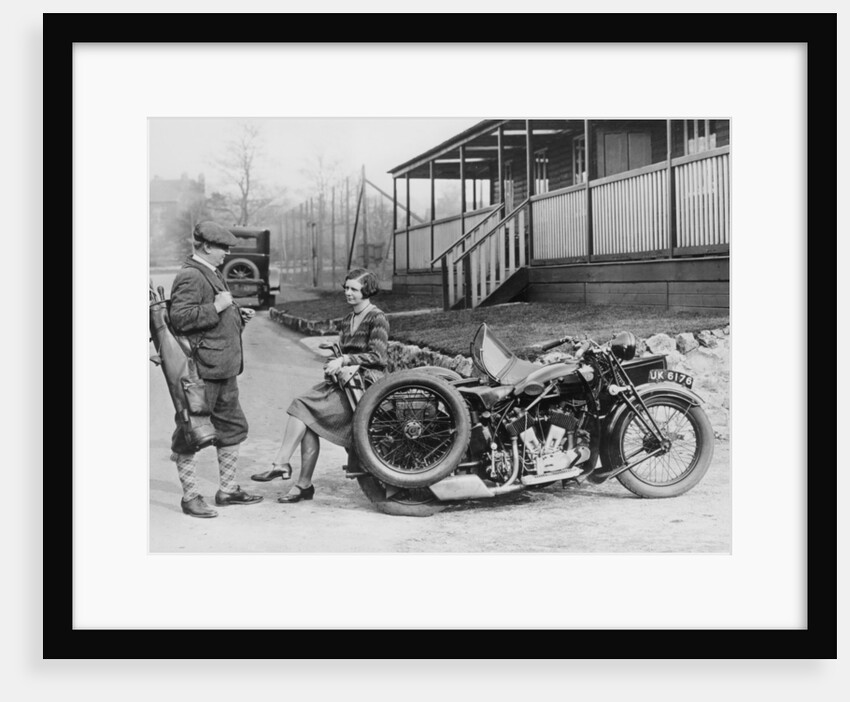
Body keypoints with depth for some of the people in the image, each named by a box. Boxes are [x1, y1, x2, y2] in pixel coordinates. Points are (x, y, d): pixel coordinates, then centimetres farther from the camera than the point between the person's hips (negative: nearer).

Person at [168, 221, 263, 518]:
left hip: (223, 369, 11)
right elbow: (180, 318, -26)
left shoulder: (212, 274, 18)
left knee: (233, 427, 16)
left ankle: (227, 489, 27)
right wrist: (217, 307, -23)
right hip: (201, 370, -11)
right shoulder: (189, 277, -15)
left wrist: (238, 315, 13)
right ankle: (190, 497, 7)